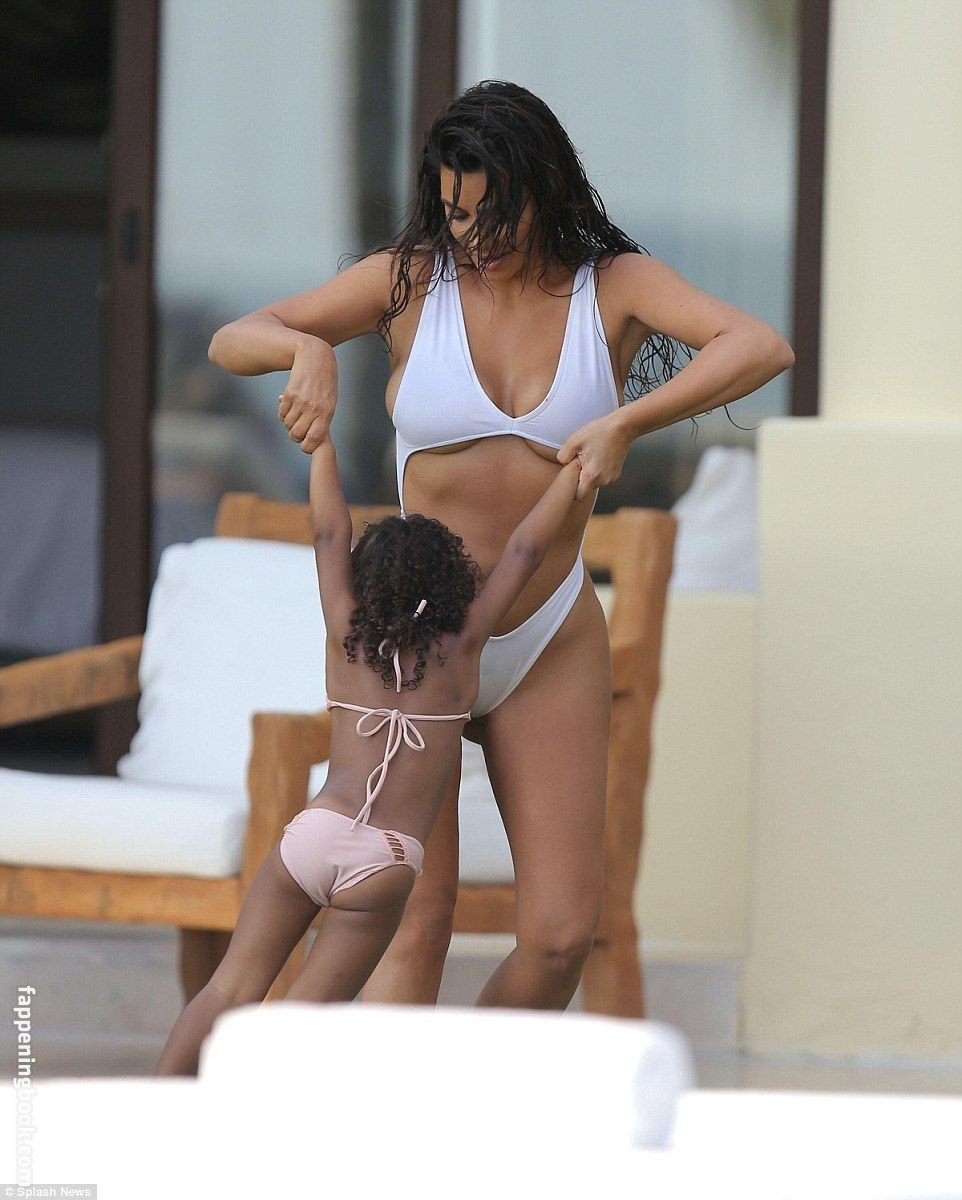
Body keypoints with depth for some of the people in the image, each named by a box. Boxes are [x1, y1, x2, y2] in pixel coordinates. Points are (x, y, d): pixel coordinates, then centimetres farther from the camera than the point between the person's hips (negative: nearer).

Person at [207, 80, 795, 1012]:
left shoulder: (612, 286, -2)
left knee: (562, 935, -2)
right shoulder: (411, 281, -2)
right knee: (415, 919, -12)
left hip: (549, 648, 2)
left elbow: (762, 349, -19)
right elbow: (232, 341, 0)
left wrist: (625, 424, -32)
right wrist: (306, 347, -23)